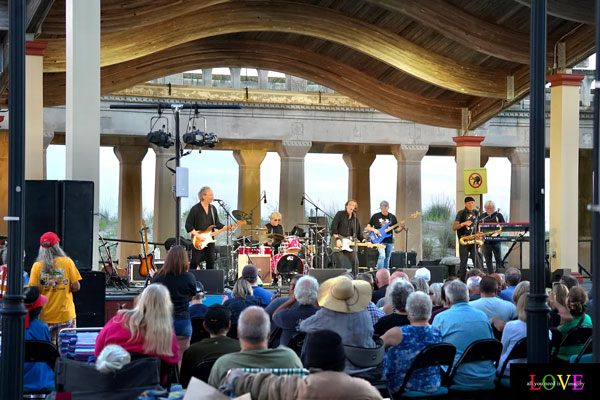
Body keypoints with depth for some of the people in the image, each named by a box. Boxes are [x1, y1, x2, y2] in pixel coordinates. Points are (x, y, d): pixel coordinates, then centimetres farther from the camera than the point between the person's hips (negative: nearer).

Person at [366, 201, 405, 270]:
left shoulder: (392, 217, 8)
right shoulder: (375, 216, 1)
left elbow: (396, 230, 11)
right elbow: (368, 227, 6)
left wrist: (401, 227, -9)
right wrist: (373, 230, -14)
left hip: (389, 241, 4)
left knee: (387, 259, 9)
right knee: (382, 256, -22)